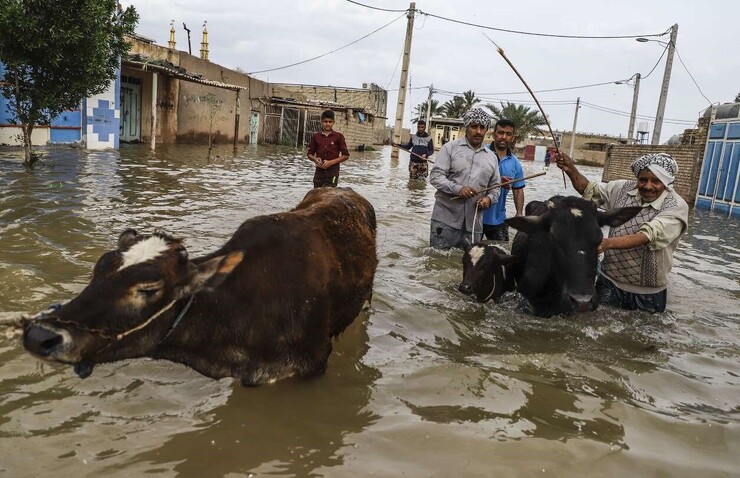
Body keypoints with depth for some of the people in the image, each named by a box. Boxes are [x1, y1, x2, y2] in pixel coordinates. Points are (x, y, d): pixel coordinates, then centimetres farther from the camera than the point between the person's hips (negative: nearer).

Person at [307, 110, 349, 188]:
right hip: (319, 172, 3)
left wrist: (331, 162, -11)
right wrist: (315, 159, -10)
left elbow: (346, 155, 0)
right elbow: (310, 154, 14)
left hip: (333, 172, -3)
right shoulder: (316, 136, 7)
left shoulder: (339, 136, 1)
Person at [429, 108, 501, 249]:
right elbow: (435, 175, -5)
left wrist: (489, 198, -5)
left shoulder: (492, 157, 14)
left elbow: (495, 186, 18)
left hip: (473, 224, 4)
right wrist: (457, 189, -20)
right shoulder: (450, 147, 1)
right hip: (445, 219, -4)